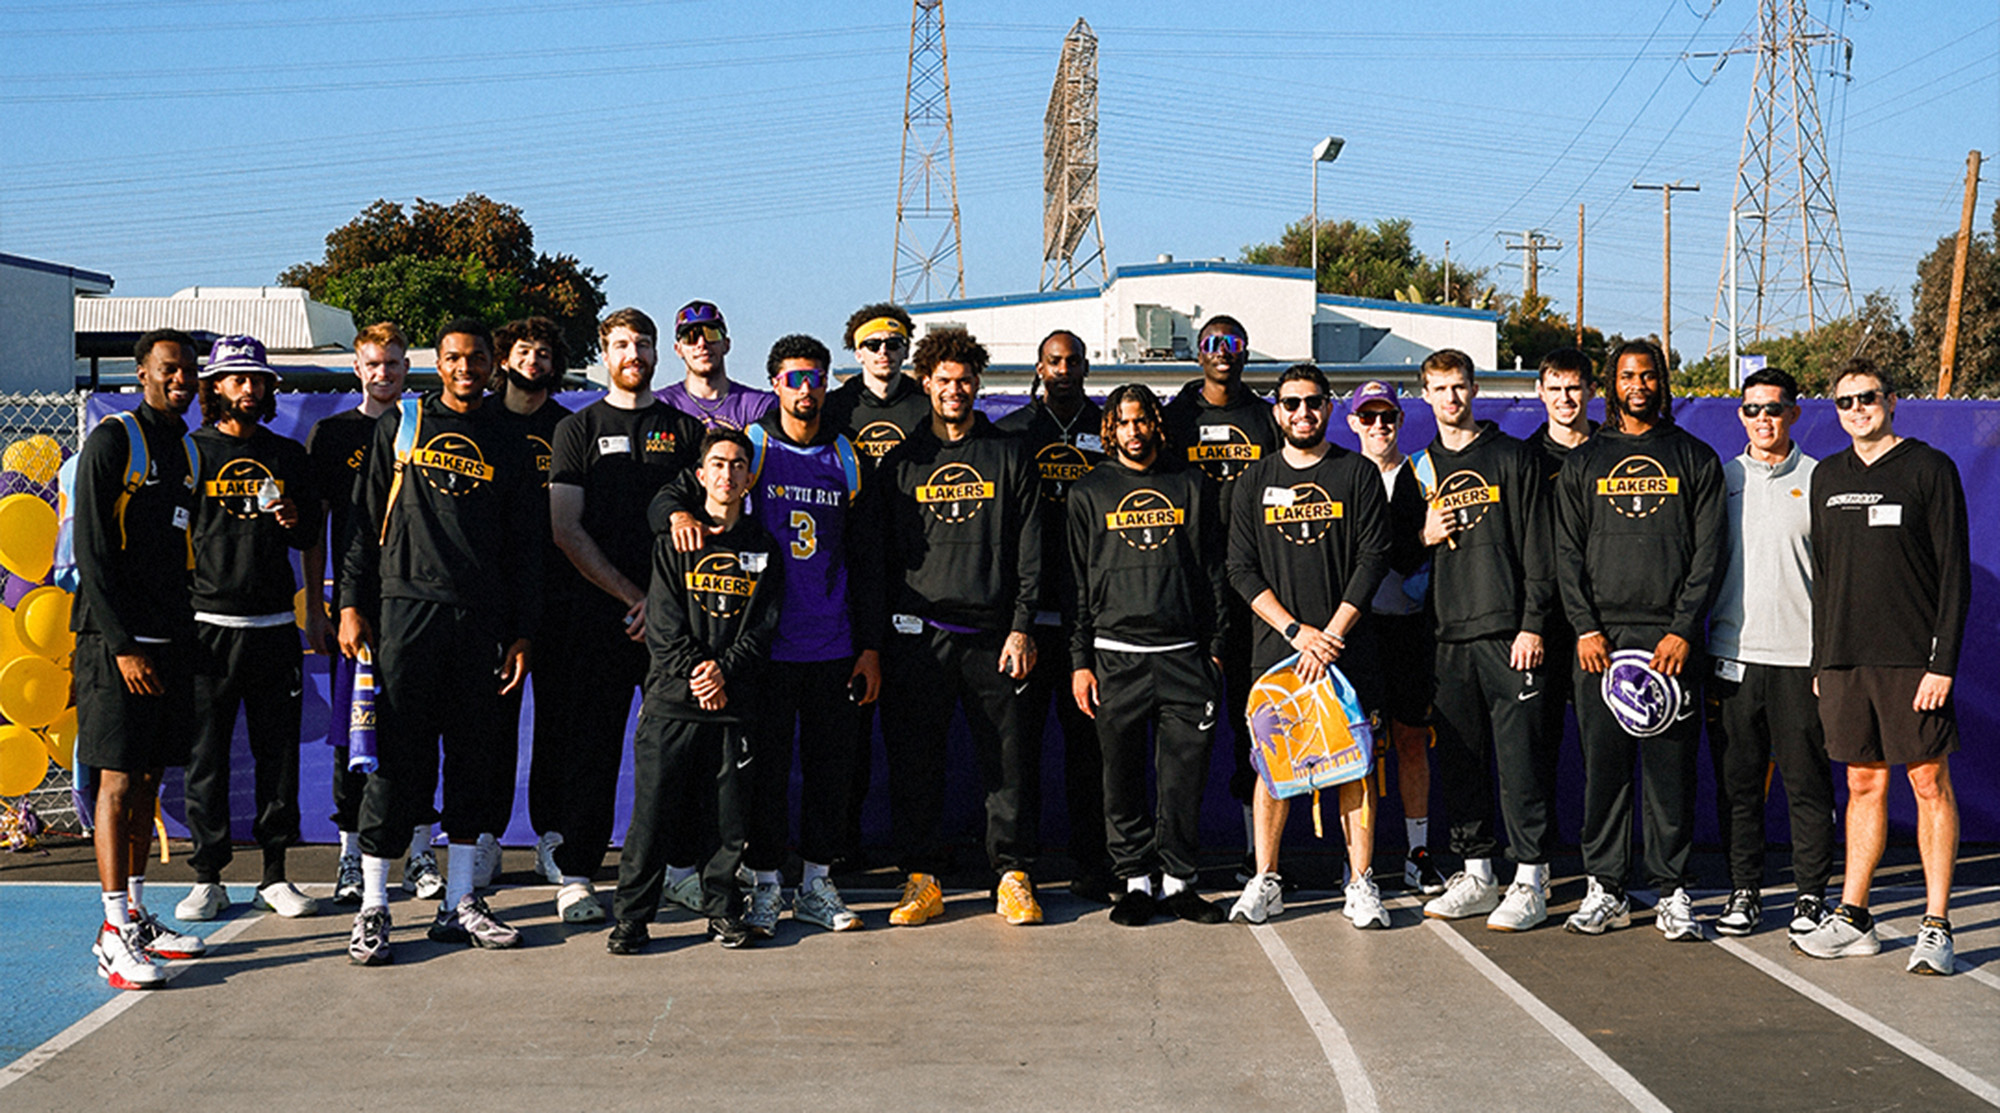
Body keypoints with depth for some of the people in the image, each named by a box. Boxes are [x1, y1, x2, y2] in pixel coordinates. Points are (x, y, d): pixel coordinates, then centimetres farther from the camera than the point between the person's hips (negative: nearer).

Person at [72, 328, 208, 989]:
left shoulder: (190, 452, 16)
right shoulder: (112, 442, -5)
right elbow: (92, 554, -10)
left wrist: (189, 639, 11)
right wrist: (123, 646, -15)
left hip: (173, 639, 7)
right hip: (118, 642, -7)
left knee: (148, 781, 10)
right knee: (119, 780, -8)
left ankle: (136, 916, 18)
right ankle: (115, 934, -7)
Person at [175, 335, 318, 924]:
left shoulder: (289, 454, 13)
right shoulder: (191, 450, 4)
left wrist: (292, 521, -3)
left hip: (275, 626, 3)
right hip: (209, 625, -2)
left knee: (279, 752, 3)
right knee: (205, 754, -1)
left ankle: (275, 875, 12)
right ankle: (208, 876, 9)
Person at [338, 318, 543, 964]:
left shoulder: (508, 446, 12)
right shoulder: (401, 426, 7)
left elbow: (525, 548, 13)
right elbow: (366, 519, 6)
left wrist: (522, 634, 7)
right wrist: (352, 604, -1)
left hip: (482, 620, 3)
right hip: (407, 607, -2)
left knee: (473, 758, 6)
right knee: (400, 759, -5)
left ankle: (460, 904, 15)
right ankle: (372, 910, 1)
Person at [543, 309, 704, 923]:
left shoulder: (685, 429, 14)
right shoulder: (578, 429, 9)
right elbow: (566, 530, 1)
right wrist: (631, 596, -6)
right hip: (598, 613, -2)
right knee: (590, 745, -2)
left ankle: (685, 862, 10)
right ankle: (574, 873, 3)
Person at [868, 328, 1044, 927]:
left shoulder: (1010, 458, 10)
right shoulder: (901, 462, 11)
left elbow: (1030, 553, 6)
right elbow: (882, 555, 11)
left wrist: (1021, 627, -3)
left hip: (992, 634, -1)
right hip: (918, 635, 1)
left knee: (1009, 759, -1)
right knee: (914, 760, 1)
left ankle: (1013, 876, 8)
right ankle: (921, 877, 10)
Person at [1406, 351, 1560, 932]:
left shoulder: (1513, 457, 4)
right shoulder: (1420, 468, 16)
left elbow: (1537, 547, -2)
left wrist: (1532, 624, -9)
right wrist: (1423, 536, -1)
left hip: (1508, 632, -4)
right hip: (1448, 636, 4)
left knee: (1521, 758, -6)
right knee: (1459, 760, 7)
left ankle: (1530, 879, 0)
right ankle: (1476, 875, 16)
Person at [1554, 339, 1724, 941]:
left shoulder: (1696, 459, 9)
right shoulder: (1583, 462, 13)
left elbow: (1708, 552, 3)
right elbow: (1568, 552, 8)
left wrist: (1683, 629, -7)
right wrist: (1585, 628, -4)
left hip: (1671, 636, -1)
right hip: (1600, 636, 1)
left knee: (1672, 766, -1)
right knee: (1603, 765, 1)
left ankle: (1672, 892, 6)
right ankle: (1605, 889, 8)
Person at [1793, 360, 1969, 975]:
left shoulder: (1929, 468, -2)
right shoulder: (1827, 477, 13)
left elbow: (1955, 572, -6)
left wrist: (1943, 663, -13)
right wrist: (1820, 660, 12)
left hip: (1912, 661, -5)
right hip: (1843, 659, 5)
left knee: (1930, 784, -1)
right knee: (1864, 785, 9)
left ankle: (1936, 927, 3)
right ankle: (1852, 918, 13)